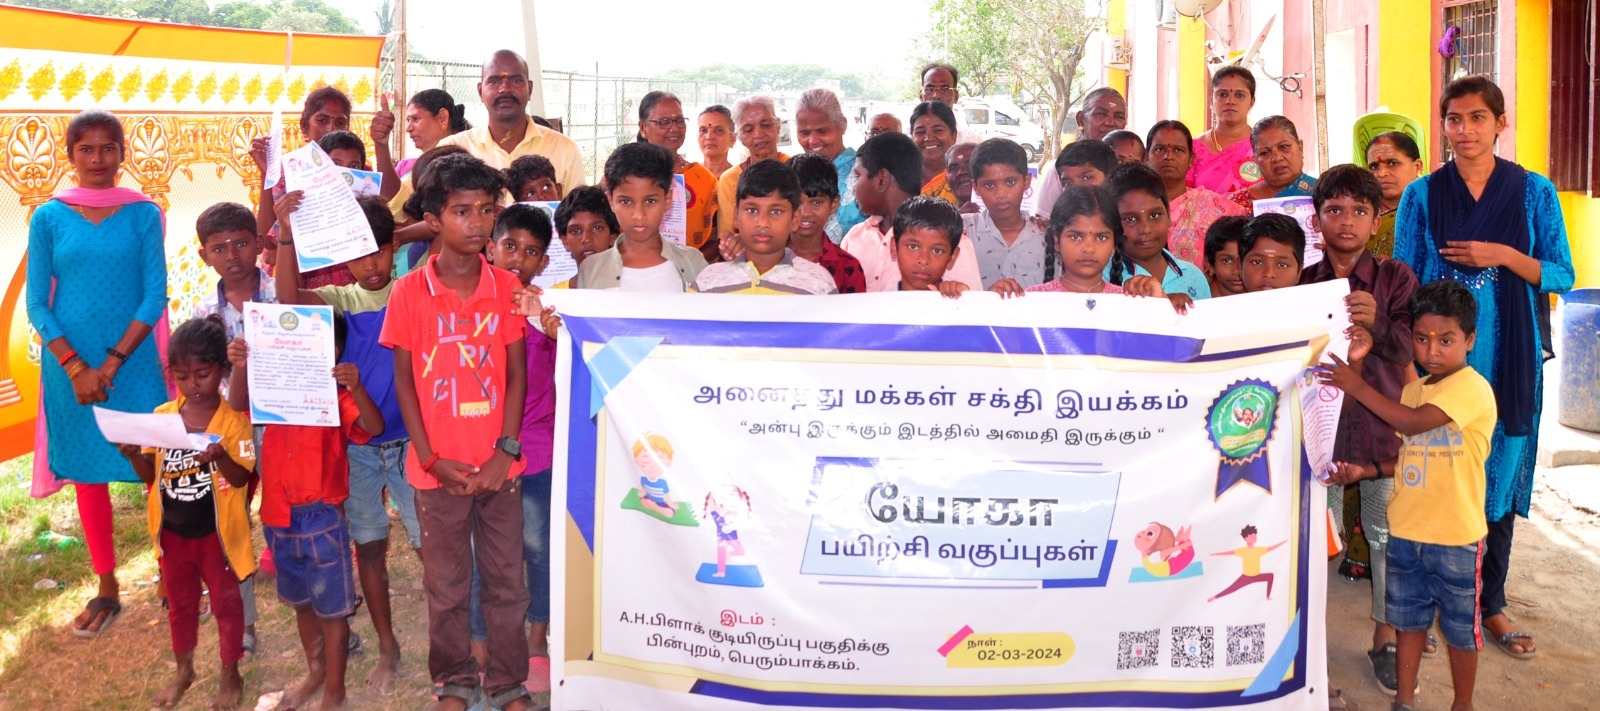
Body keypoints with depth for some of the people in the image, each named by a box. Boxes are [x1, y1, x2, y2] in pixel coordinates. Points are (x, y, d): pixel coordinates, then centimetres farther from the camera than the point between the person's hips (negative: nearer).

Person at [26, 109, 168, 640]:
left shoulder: (143, 213, -1)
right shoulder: (49, 218, 1)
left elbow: (155, 295, -5)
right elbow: (37, 304, -1)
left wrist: (112, 362, -12)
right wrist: (76, 367, -12)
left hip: (132, 361, -1)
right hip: (70, 364, 1)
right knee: (89, 475, 9)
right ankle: (107, 589, 22)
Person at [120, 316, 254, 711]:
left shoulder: (234, 418, -15)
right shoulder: (162, 416, -2)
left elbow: (242, 478, -19)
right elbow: (151, 477, 2)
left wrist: (220, 458, -38)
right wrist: (135, 456, -18)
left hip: (217, 530, -4)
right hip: (172, 531, 4)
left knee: (226, 603, 12)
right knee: (180, 603, 21)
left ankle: (230, 674, 29)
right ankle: (183, 671, 40)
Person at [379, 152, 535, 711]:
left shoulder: (507, 287, -1)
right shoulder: (409, 292, -5)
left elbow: (516, 373, 1)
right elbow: (403, 380, -2)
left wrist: (505, 451, -7)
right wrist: (430, 458, -7)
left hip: (498, 464, 1)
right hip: (438, 466, -1)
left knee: (506, 580, 10)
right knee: (446, 585, 11)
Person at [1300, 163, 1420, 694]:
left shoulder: (1396, 278, 2)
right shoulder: (1303, 282, 3)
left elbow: (1406, 347, -10)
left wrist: (1376, 324, -29)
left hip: (1382, 421, 0)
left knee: (1386, 532, 7)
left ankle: (1384, 637, 21)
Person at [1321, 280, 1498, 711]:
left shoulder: (1473, 388, -17)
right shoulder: (1412, 389, 8)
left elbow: (1414, 422, -29)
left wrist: (1358, 387, -23)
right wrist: (1364, 471, -2)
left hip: (1455, 534, -6)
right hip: (1406, 528, 7)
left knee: (1459, 625, 10)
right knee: (1409, 617, 17)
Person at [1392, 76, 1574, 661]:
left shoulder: (1534, 192, 4)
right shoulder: (1422, 196, 3)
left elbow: (1561, 276, 3)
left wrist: (1504, 256, -13)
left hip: (1507, 360, 1)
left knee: (1498, 479, 6)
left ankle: (1490, 604, 20)